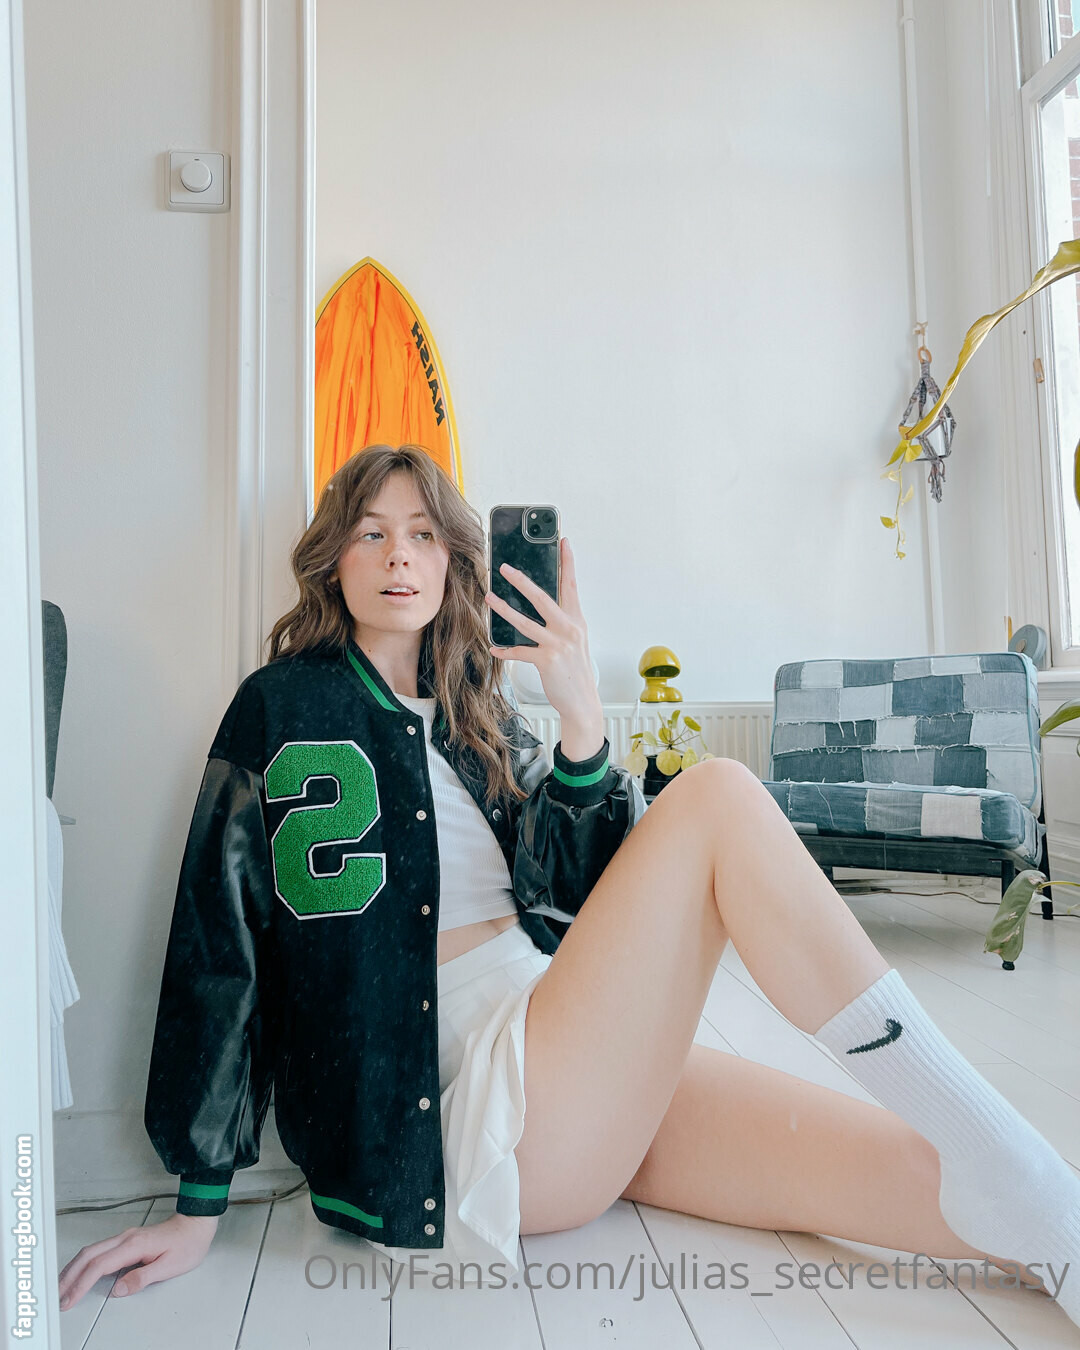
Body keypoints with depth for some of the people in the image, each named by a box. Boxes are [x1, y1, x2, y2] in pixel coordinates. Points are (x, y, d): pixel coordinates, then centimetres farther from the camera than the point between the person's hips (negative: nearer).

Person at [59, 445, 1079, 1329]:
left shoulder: (479, 714, 17)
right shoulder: (287, 707, 1)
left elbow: (576, 889, 5)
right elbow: (220, 940, -2)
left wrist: (581, 717, -11)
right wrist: (198, 1207, -3)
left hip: (576, 1062, 6)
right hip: (457, 1110, -6)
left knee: (903, 1166, -16)